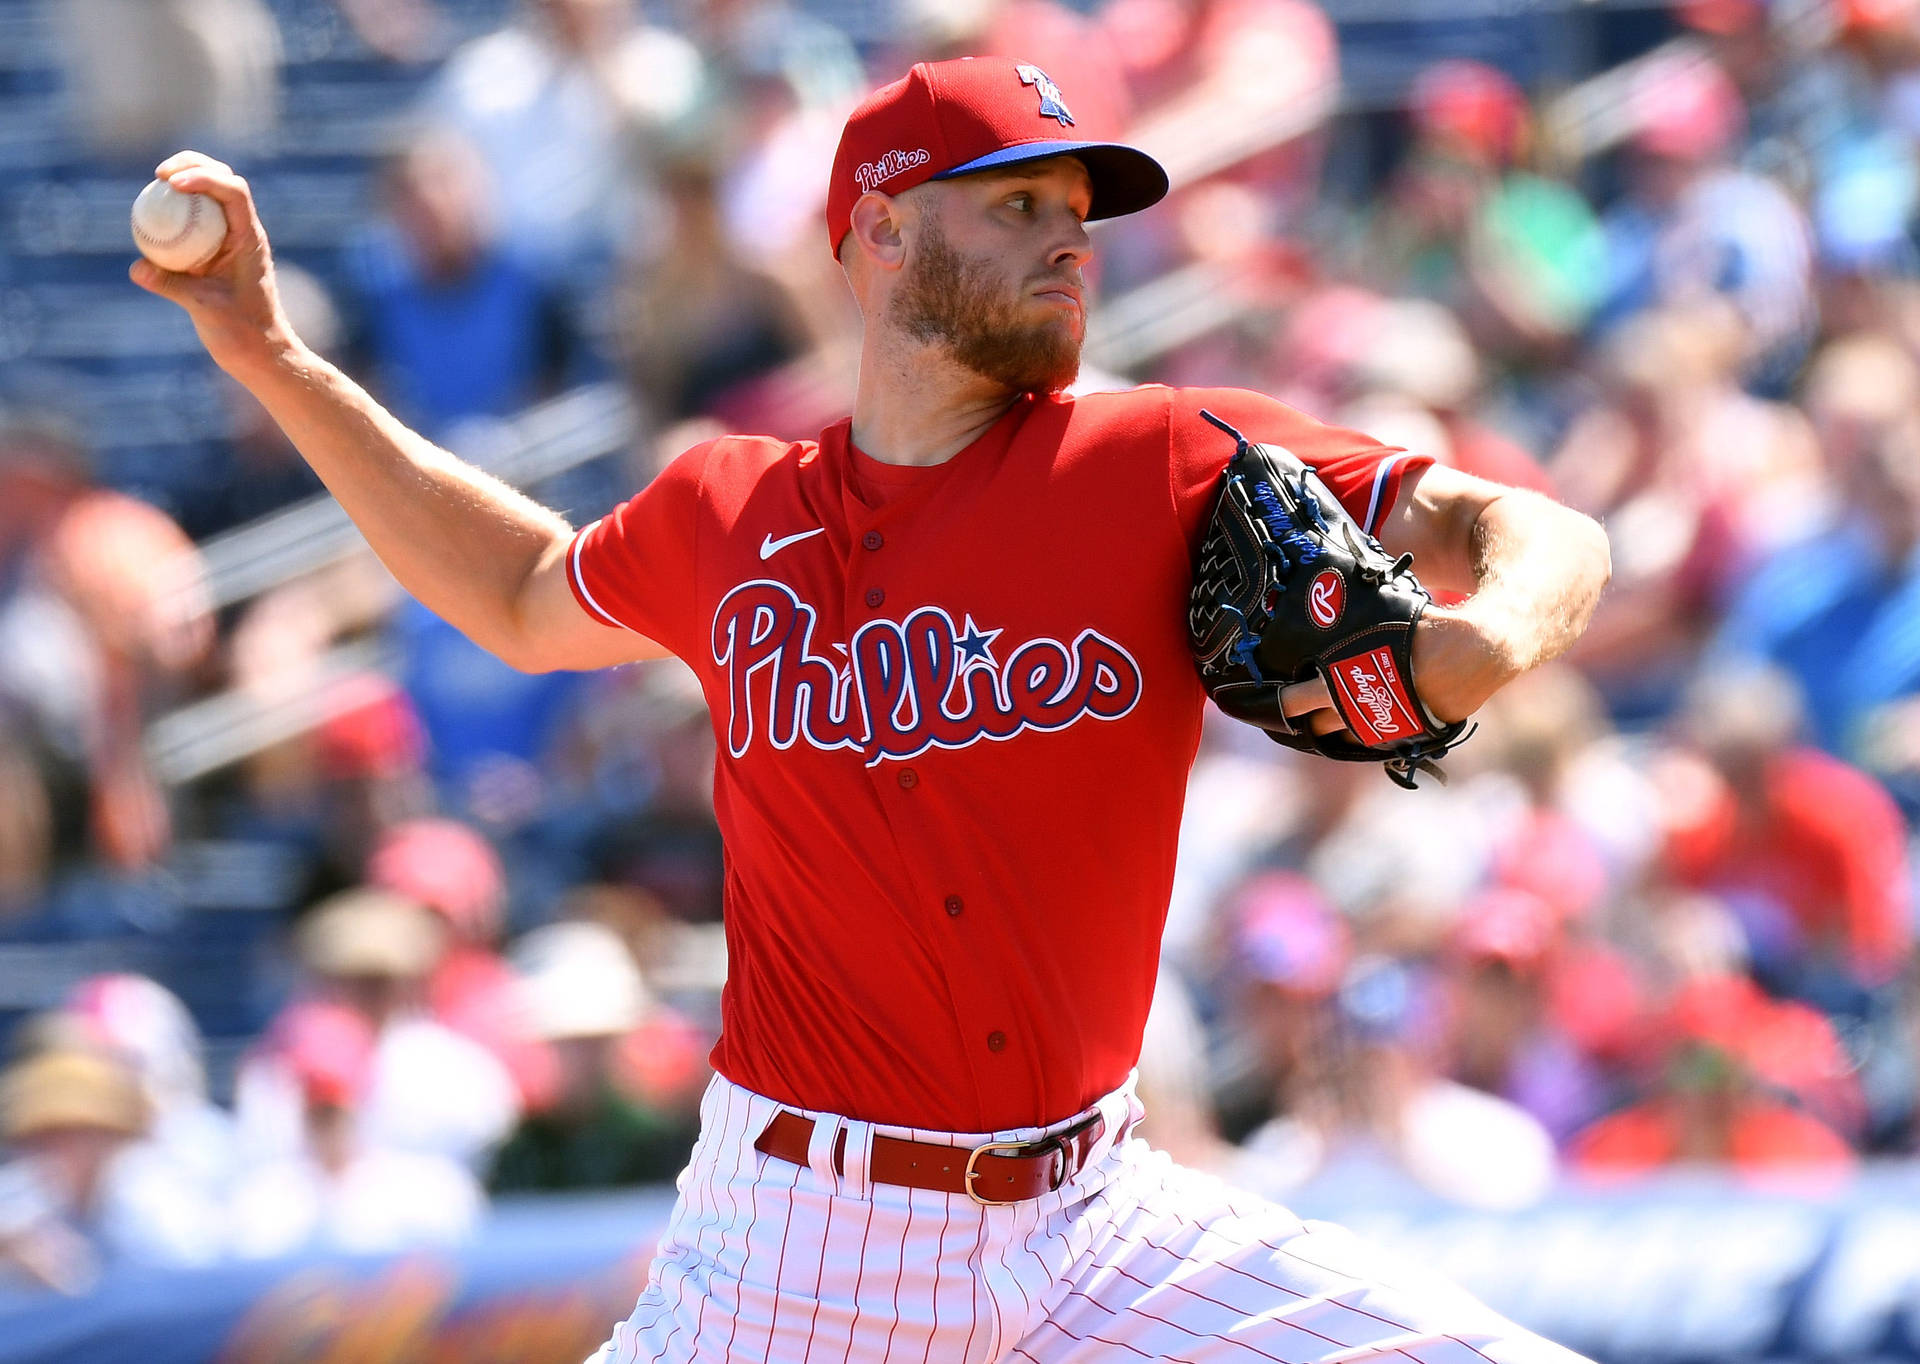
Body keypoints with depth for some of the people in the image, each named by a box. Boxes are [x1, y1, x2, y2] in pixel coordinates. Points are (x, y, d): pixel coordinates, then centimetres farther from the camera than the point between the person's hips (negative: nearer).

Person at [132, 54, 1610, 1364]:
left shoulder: (1174, 463, -1)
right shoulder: (728, 513, 5)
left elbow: (1551, 543, -4)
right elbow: (525, 599, 27)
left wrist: (1481, 642, -28)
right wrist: (276, 360, 22)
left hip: (1096, 1220, 0)